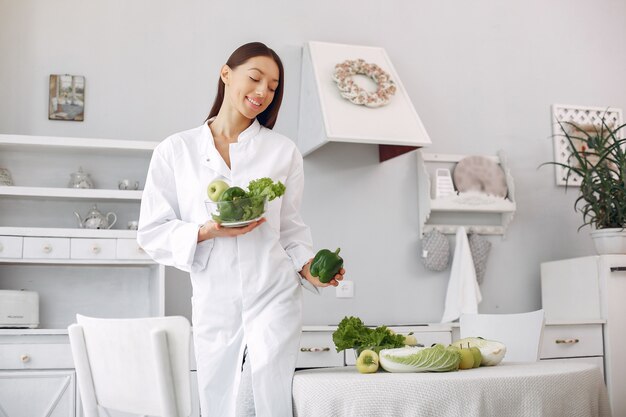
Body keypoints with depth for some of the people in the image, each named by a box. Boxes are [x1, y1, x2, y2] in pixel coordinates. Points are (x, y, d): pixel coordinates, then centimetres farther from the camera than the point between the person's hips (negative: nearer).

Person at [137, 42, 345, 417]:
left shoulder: (283, 151, 6)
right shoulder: (176, 150, 3)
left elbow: (291, 229, 10)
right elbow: (152, 233, 1)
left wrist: (308, 266, -9)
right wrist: (206, 231, -15)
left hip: (274, 298, 0)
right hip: (214, 304, 1)